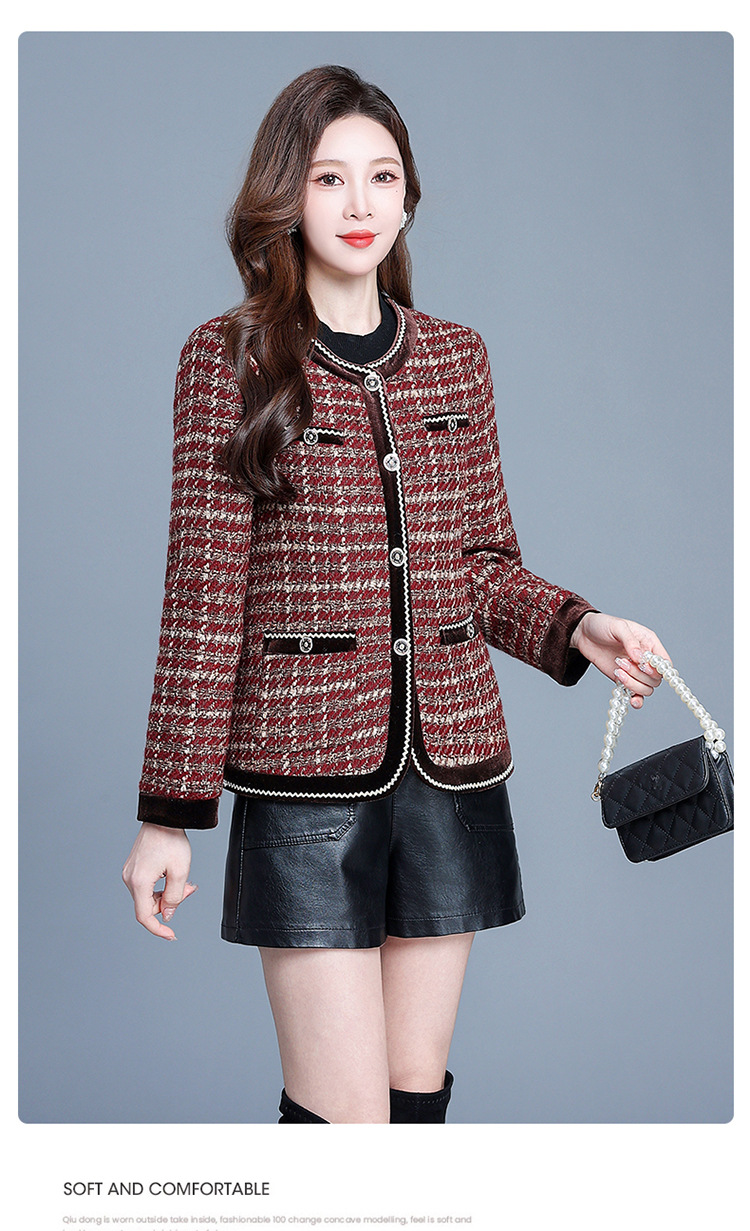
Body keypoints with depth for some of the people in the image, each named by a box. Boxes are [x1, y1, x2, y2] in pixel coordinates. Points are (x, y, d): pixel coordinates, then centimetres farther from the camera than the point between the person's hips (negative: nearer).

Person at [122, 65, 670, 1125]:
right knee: (344, 1112, -5)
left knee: (419, 1089, 12)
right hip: (304, 770, -4)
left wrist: (578, 628, -4)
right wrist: (171, 812, -5)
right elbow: (204, 593, -4)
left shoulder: (456, 357, 11)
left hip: (452, 762, 4)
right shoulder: (230, 359, -1)